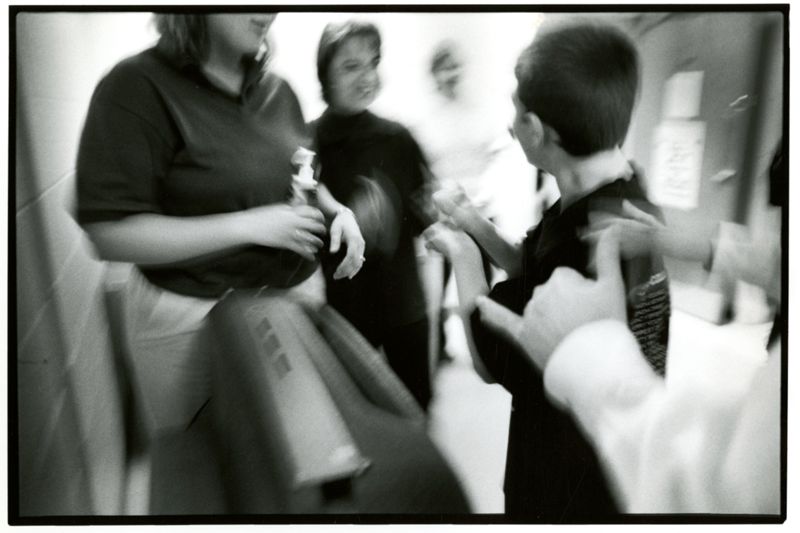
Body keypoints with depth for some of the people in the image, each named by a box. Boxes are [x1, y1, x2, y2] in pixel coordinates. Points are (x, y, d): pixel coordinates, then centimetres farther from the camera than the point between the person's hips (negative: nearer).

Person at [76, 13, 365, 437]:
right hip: (193, 317, -5)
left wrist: (337, 211, -2)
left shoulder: (277, 90, 5)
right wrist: (248, 226, -23)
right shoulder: (138, 87, -14)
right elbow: (109, 234, -18)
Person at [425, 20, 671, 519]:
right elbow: (534, 271, 8)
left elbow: (490, 362, -22)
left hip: (568, 480, -8)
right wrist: (475, 224, 0)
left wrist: (463, 257, -10)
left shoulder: (583, 239, -36)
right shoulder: (624, 199, -8)